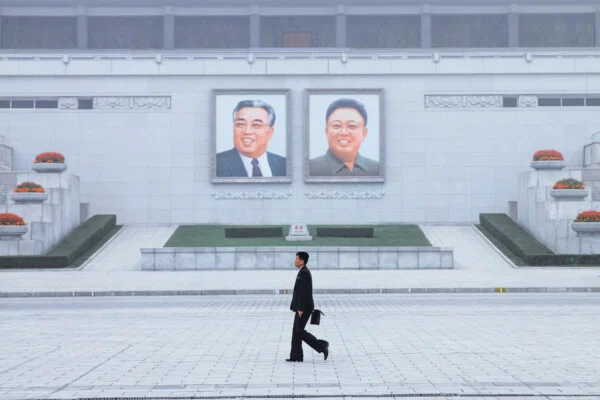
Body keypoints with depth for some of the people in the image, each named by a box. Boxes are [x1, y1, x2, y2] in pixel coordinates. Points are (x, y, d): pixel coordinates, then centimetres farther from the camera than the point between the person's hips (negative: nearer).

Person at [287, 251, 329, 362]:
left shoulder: (304, 273, -19)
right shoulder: (304, 272, 15)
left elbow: (303, 292, -24)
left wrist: (300, 309, -24)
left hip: (303, 308, -10)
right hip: (303, 307, 10)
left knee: (300, 332, -8)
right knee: (296, 331, 8)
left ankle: (322, 346, -3)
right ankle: (296, 356, 8)